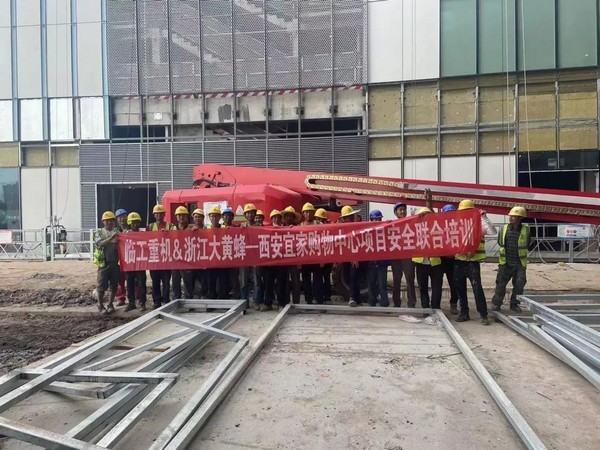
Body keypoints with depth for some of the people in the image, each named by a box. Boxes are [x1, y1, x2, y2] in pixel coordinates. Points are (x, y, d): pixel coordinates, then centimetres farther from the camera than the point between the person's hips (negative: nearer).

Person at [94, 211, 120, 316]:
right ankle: (100, 306, 13)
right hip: (104, 263, -2)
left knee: (114, 285, 7)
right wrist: (111, 238, -25)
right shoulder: (99, 232, 4)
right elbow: (100, 244, -12)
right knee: (102, 285, 0)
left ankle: (110, 305, 22)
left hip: (115, 262, 2)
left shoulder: (117, 232, 9)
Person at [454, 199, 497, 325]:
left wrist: (485, 217, -20)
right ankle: (464, 313, 20)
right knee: (460, 288, 9)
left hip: (473, 262, -4)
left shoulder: (479, 223, 1)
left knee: (477, 288, -8)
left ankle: (484, 315, 0)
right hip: (459, 261, 4)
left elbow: (493, 231, -13)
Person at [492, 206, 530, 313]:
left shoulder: (526, 230, -1)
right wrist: (506, 252, 10)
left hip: (520, 263, 0)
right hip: (505, 262, 0)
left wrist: (519, 252, 11)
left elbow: (527, 245, 13)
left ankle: (514, 304, 18)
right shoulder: (503, 229, 0)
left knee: (519, 284, 2)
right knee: (501, 283, 2)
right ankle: (496, 303, 13)